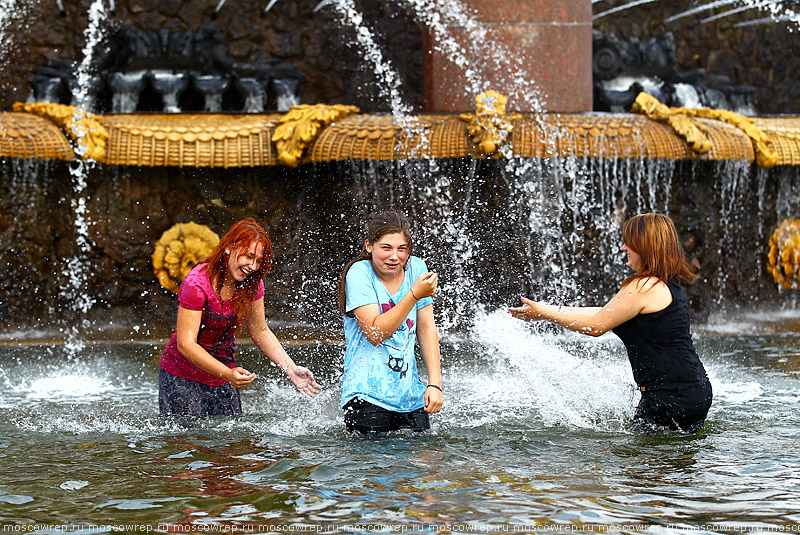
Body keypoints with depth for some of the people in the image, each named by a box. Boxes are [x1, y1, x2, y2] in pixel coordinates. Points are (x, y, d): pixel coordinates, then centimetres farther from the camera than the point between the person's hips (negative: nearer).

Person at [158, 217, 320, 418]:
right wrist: (228, 374, -36)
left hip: (223, 378, 5)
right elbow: (185, 343, -26)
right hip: (182, 378, -5)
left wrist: (291, 369, -4)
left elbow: (260, 331, 9)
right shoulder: (196, 284, -22)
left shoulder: (252, 284, -3)